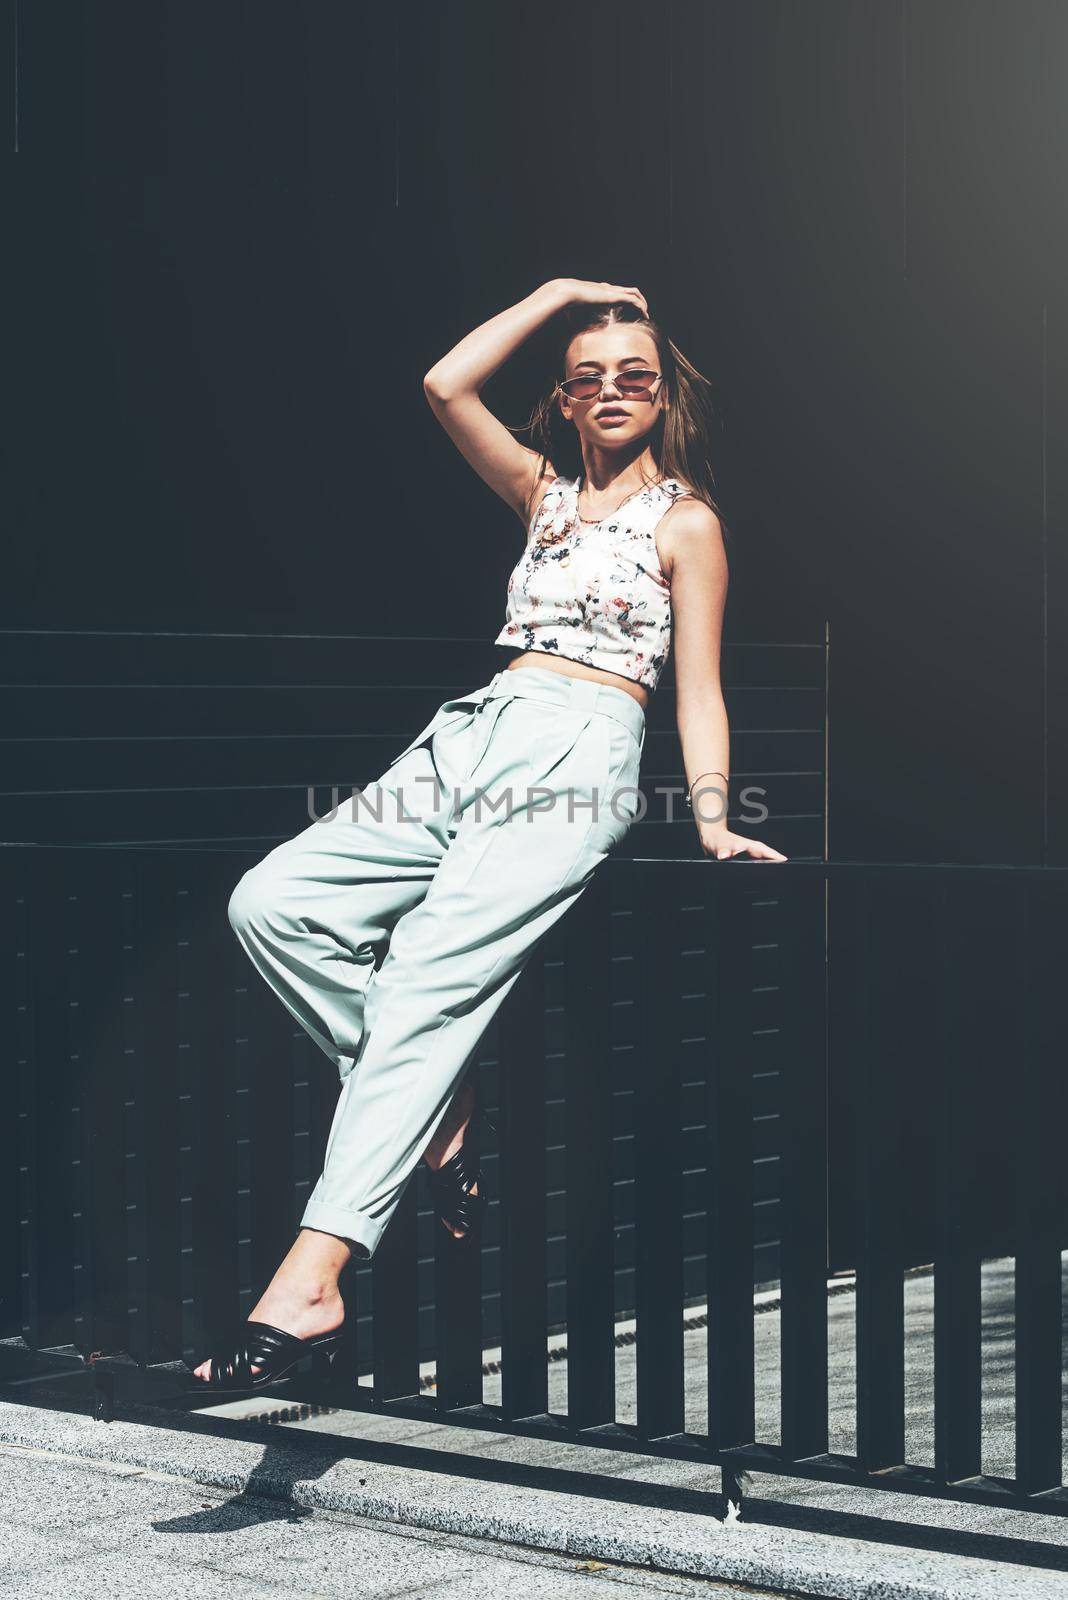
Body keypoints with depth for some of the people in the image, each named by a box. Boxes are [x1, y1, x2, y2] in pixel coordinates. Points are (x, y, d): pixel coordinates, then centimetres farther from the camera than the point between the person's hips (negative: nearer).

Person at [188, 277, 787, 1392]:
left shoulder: (685, 521, 11)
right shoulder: (545, 492, 25)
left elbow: (698, 688, 7)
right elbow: (446, 386, 14)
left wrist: (711, 817, -7)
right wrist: (555, 293, 18)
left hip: (579, 758, -6)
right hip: (473, 739, 6)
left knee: (429, 976, -27)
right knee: (270, 903, -17)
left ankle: (312, 1282, -37)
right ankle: (435, 1111, -7)